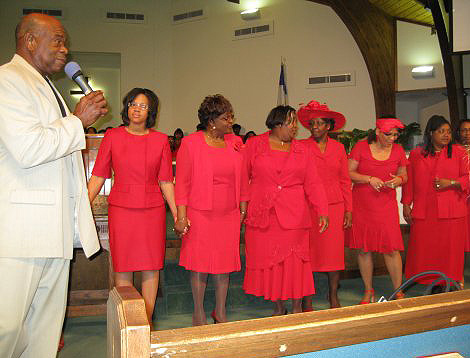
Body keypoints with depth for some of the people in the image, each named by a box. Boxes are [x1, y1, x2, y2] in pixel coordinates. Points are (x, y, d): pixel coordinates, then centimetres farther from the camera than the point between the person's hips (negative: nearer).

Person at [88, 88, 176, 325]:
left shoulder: (160, 140, 4)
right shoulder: (113, 136, 2)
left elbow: (166, 181, 6)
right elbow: (98, 176, 2)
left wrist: (177, 213, 3)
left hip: (153, 209, 1)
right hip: (121, 208, -1)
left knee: (151, 268, 4)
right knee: (122, 267, 4)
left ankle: (147, 321, 19)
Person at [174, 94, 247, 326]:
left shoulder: (235, 143, 8)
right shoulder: (190, 143, -5)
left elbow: (241, 180, 12)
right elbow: (182, 182, -6)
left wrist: (243, 210, 11)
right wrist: (181, 216, -11)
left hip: (229, 215, 4)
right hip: (200, 214, -4)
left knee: (225, 263, 9)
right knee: (200, 263, 4)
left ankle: (220, 311, 26)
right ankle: (199, 313, 21)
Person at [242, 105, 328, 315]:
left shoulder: (301, 150, 9)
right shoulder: (254, 145, 4)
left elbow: (313, 183, 5)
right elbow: (243, 177, 5)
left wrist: (322, 210, -4)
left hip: (294, 216, 1)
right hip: (262, 216, -1)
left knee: (295, 262, 1)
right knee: (269, 262, 6)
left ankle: (297, 307, 18)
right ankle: (278, 307, 22)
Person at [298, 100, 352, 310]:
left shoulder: (338, 148, 10)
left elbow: (345, 181, 11)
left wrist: (349, 210, 6)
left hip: (335, 206, 2)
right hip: (309, 206, -2)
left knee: (334, 252, 4)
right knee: (309, 253, 1)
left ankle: (333, 298, 19)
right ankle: (307, 302, 12)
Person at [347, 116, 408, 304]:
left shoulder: (398, 150, 5)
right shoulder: (361, 147, -4)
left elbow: (403, 175, 16)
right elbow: (348, 173, -3)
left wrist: (398, 180, -7)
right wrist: (369, 179, -17)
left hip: (386, 204, 1)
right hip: (361, 204, -1)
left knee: (392, 249, -4)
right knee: (363, 249, 5)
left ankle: (398, 291, 14)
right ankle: (368, 290, 21)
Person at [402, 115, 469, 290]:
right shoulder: (416, 154, 11)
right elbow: (409, 182, 11)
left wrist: (451, 183, -12)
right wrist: (406, 204, 5)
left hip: (451, 212, -1)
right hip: (423, 213, 1)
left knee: (449, 251, -1)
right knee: (422, 251, 1)